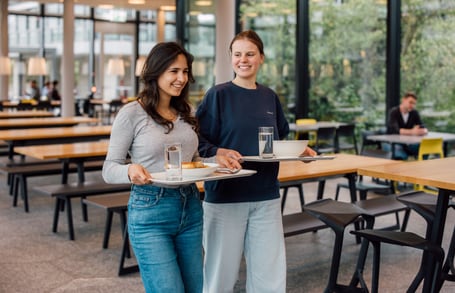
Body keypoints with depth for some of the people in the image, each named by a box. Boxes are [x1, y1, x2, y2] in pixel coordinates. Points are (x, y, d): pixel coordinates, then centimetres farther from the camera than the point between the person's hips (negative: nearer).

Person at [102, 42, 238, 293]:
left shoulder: (187, 112, 11)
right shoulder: (132, 114, -8)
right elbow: (109, 169, -6)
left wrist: (216, 160, -1)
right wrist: (131, 171, -28)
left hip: (190, 208, 7)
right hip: (150, 210, -6)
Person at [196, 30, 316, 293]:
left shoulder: (270, 97, 9)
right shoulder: (218, 94, -5)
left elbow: (281, 140, 17)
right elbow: (198, 140, -8)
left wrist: (300, 150, -1)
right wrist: (219, 152, -26)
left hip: (266, 197, 4)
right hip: (225, 196, -4)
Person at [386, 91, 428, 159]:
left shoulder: (414, 113, 3)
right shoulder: (394, 112, -13)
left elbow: (422, 127, -3)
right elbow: (395, 130, -28)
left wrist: (424, 131, -29)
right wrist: (412, 132, -43)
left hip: (408, 143, 5)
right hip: (393, 143, -5)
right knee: (400, 156, -37)